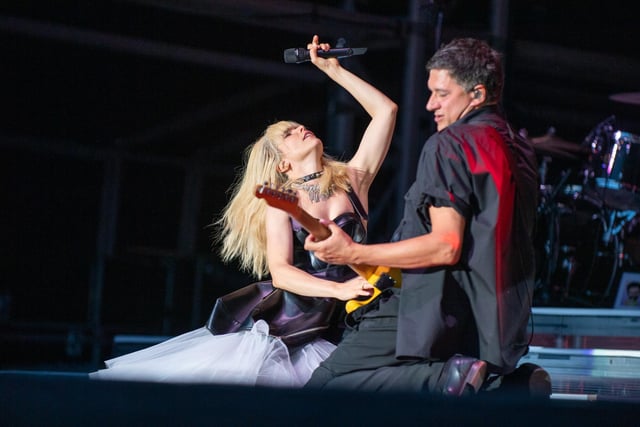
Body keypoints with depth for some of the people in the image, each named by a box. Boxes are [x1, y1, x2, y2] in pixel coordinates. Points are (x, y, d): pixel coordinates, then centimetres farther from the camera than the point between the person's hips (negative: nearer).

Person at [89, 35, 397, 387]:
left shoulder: (352, 181, 12)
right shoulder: (282, 202, 5)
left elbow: (386, 110, 11)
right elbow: (280, 272, -11)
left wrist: (333, 70, 13)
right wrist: (339, 290, -26)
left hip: (347, 329, 2)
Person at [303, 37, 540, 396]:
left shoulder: (451, 144, -11)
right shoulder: (520, 153, 16)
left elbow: (446, 246, -21)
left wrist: (354, 254, -18)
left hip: (446, 315, -9)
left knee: (321, 389, -8)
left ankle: (445, 378, -21)